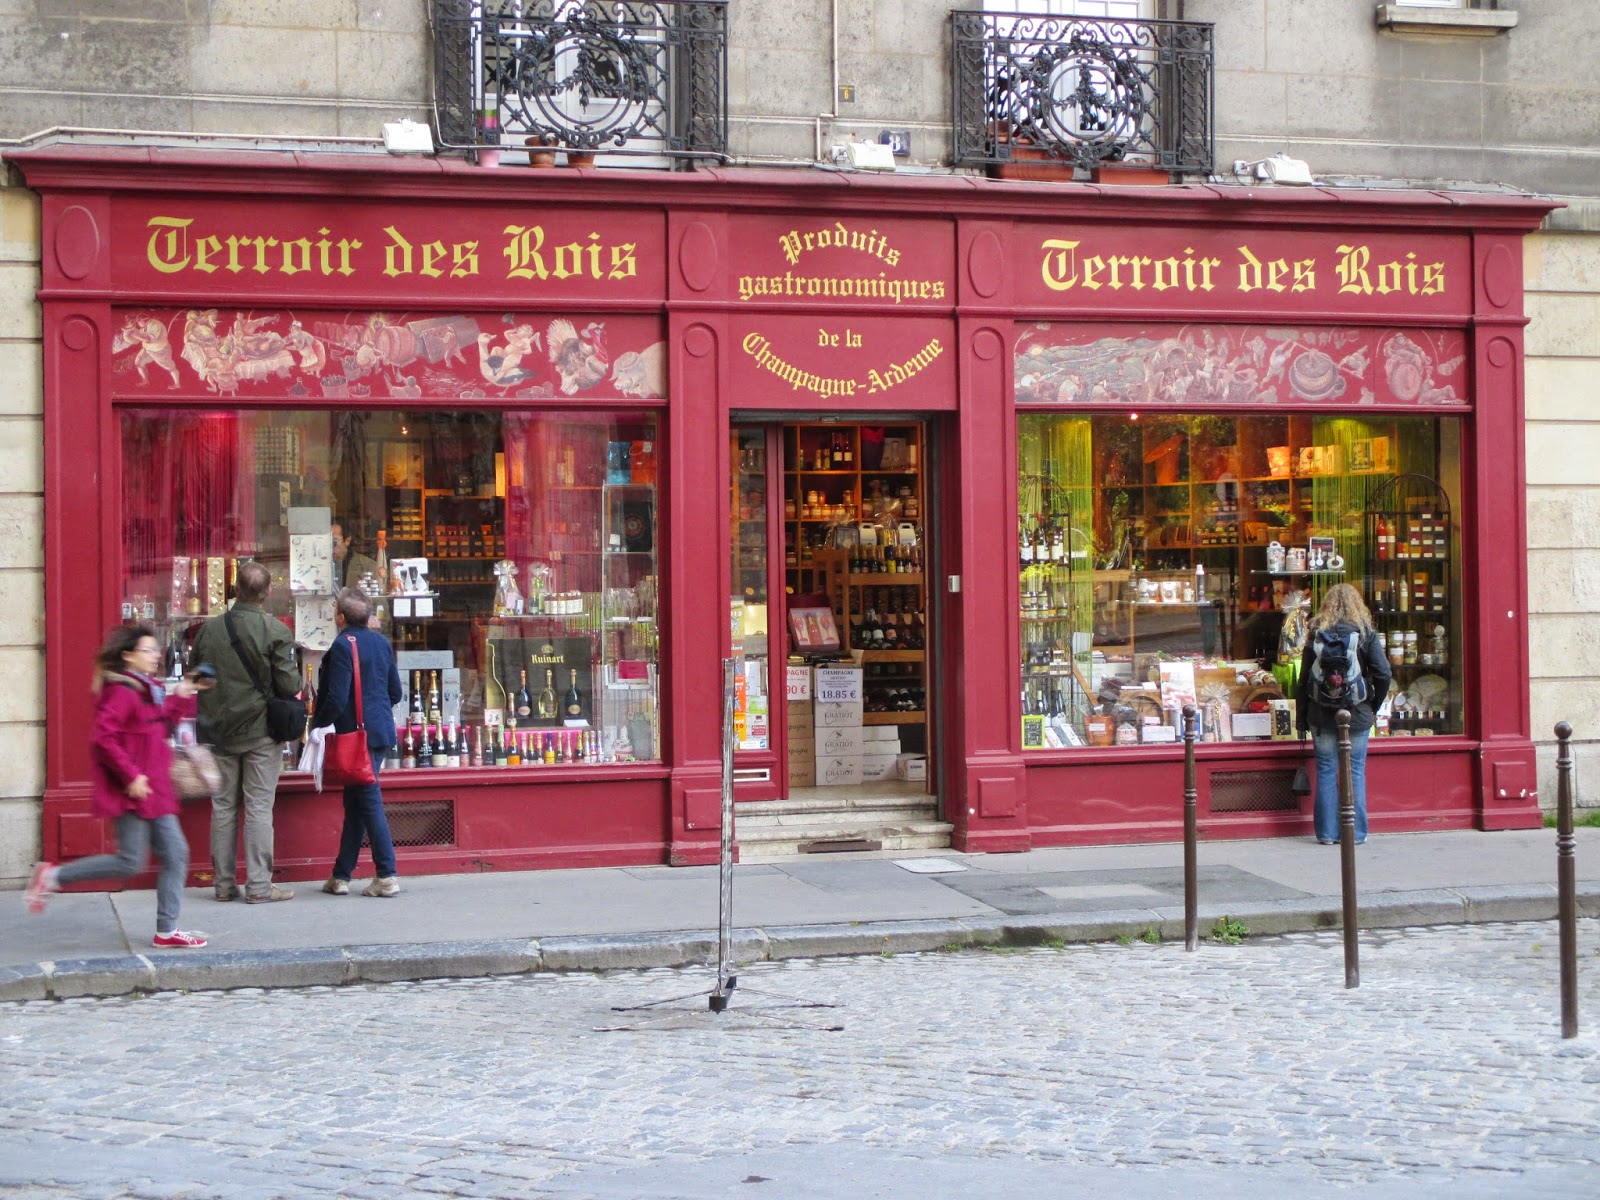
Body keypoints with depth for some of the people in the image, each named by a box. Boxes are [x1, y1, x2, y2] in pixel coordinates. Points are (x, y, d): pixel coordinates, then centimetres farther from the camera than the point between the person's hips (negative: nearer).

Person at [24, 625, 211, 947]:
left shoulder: (149, 690, 15)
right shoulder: (122, 692, -15)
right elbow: (103, 738, -22)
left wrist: (180, 697, 13)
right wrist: (131, 776, -23)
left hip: (153, 790, 9)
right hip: (132, 791, -9)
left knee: (176, 855, 5)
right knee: (131, 862, -6)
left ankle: (166, 931, 9)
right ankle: (52, 876, 7)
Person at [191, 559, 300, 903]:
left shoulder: (209, 629, -1)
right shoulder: (274, 630, -14)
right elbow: (289, 684, -14)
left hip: (220, 732, 4)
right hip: (261, 731, -3)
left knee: (223, 807, 11)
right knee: (259, 807, 0)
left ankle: (224, 882, 15)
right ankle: (259, 884, 1)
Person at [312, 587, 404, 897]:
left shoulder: (342, 646, -14)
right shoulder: (382, 642, 9)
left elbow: (336, 699, -17)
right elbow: (396, 692, 14)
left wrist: (317, 723, -3)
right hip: (381, 732, 7)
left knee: (369, 802, -3)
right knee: (355, 803, 11)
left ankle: (387, 876, -4)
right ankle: (341, 876, 13)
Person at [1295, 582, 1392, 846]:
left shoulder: (1316, 634, -1)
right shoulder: (1366, 634, -3)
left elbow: (1304, 679, 0)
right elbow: (1383, 674, -9)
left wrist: (1301, 718, 6)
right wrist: (1374, 706, 6)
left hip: (1322, 714, 1)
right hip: (1357, 714, -1)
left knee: (1326, 771, 7)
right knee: (1356, 771, 7)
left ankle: (1327, 833, 8)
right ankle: (1356, 832, 8)